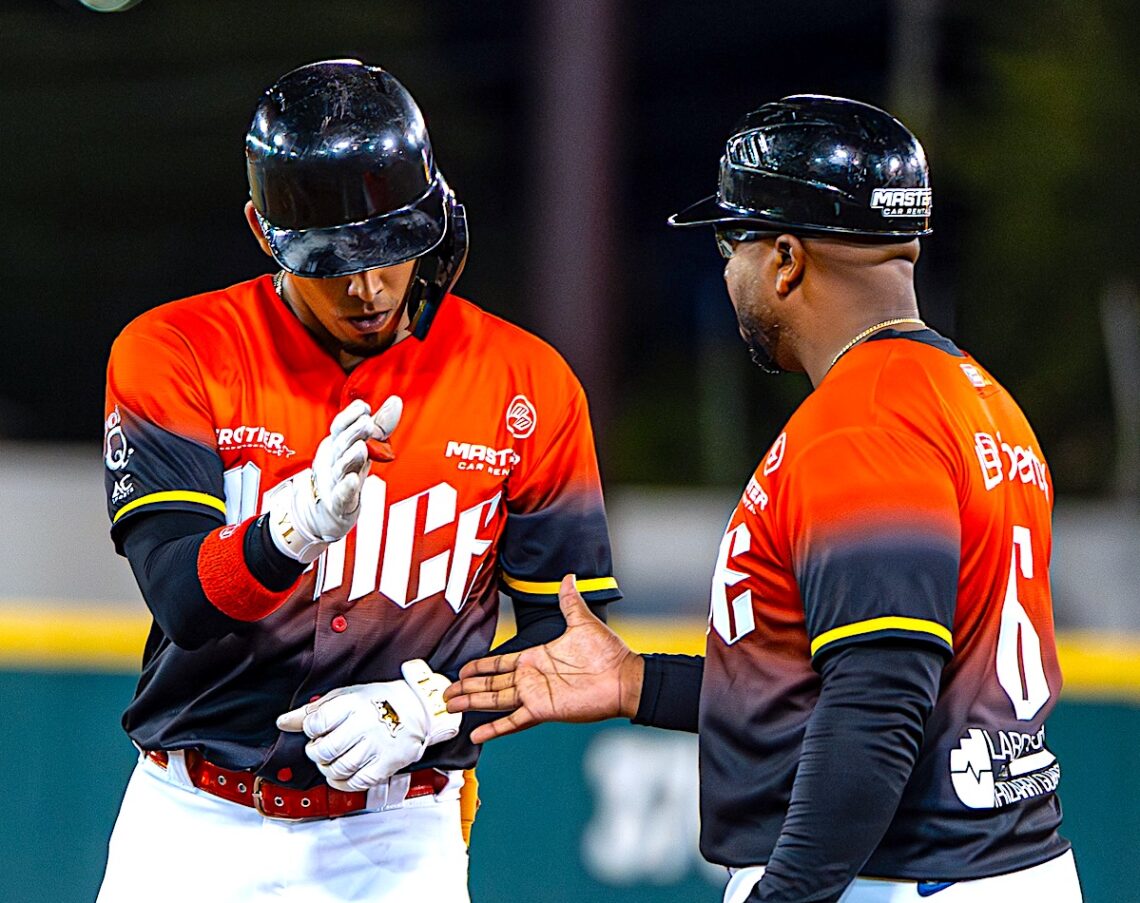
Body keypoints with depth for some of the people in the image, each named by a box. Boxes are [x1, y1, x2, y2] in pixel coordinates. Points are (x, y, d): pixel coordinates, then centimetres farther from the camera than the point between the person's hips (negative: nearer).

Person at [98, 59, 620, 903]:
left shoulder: (526, 386, -1)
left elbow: (571, 634, 4)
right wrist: (304, 517, -35)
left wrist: (426, 706, -12)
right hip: (195, 827, 0)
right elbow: (183, 602, -16)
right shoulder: (172, 356, -5)